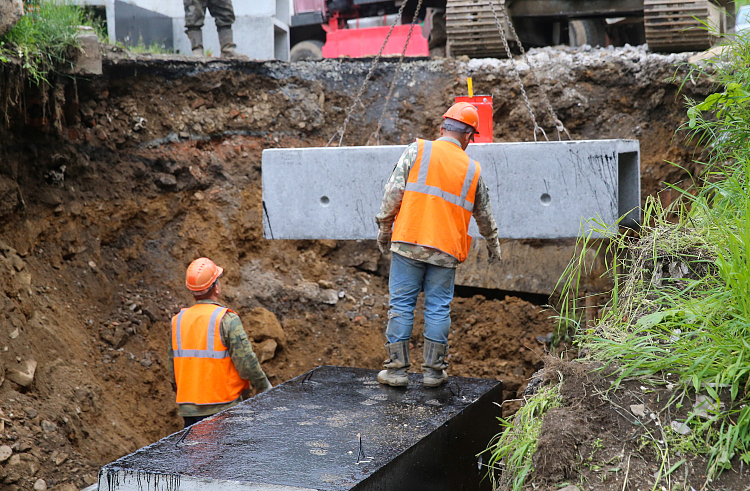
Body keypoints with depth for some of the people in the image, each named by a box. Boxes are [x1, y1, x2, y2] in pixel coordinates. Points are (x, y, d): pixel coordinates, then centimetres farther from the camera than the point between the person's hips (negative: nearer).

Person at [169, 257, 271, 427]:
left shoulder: (177, 320, 4)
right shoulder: (226, 319, -13)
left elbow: (173, 367, 11)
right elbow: (247, 362, -14)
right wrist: (266, 388, 1)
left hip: (189, 410, 5)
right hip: (224, 405, -5)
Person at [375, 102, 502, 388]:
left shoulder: (418, 151, 3)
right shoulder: (472, 169, 10)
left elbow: (394, 192, -4)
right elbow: (484, 214, 21)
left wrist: (384, 230, 6)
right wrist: (493, 246, 37)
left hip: (408, 243, -1)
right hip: (445, 250, 1)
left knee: (401, 305, 4)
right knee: (438, 309, 8)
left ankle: (396, 369, 6)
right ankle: (434, 371, 11)